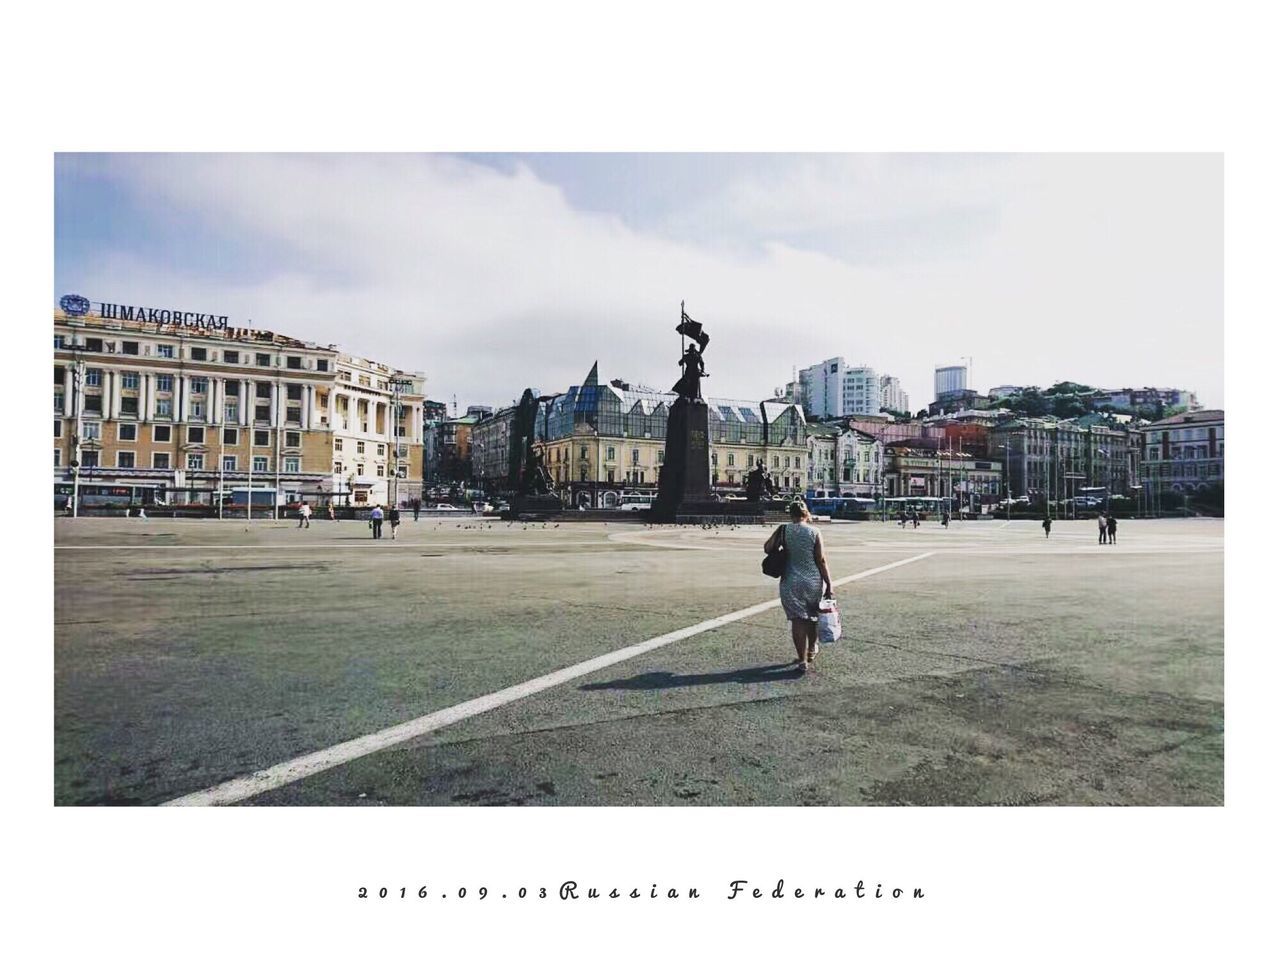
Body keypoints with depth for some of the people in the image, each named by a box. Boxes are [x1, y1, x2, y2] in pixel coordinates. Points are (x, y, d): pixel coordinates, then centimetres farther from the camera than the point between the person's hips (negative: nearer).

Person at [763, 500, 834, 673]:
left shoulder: (784, 530, -5)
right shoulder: (814, 532, -6)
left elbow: (768, 548, -5)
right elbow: (821, 561, -7)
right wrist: (828, 584, -2)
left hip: (791, 582, -1)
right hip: (814, 581, 1)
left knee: (797, 620, 5)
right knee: (812, 616, 22)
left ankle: (802, 660, 5)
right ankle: (812, 650, 39)